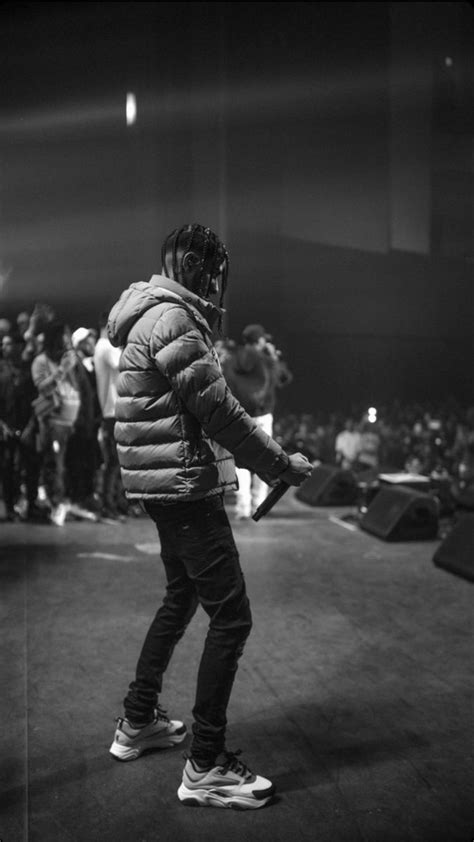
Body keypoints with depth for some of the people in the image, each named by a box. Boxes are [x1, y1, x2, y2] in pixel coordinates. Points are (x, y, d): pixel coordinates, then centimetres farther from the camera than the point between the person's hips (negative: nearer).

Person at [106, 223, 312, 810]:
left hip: (166, 486, 11)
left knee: (181, 597, 23)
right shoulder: (172, 318, -17)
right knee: (230, 617, -6)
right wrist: (284, 465, -10)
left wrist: (266, 461, 16)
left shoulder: (158, 315, 16)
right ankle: (206, 767, 3)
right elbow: (219, 411, -19)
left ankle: (137, 722, 35)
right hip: (184, 483, -11)